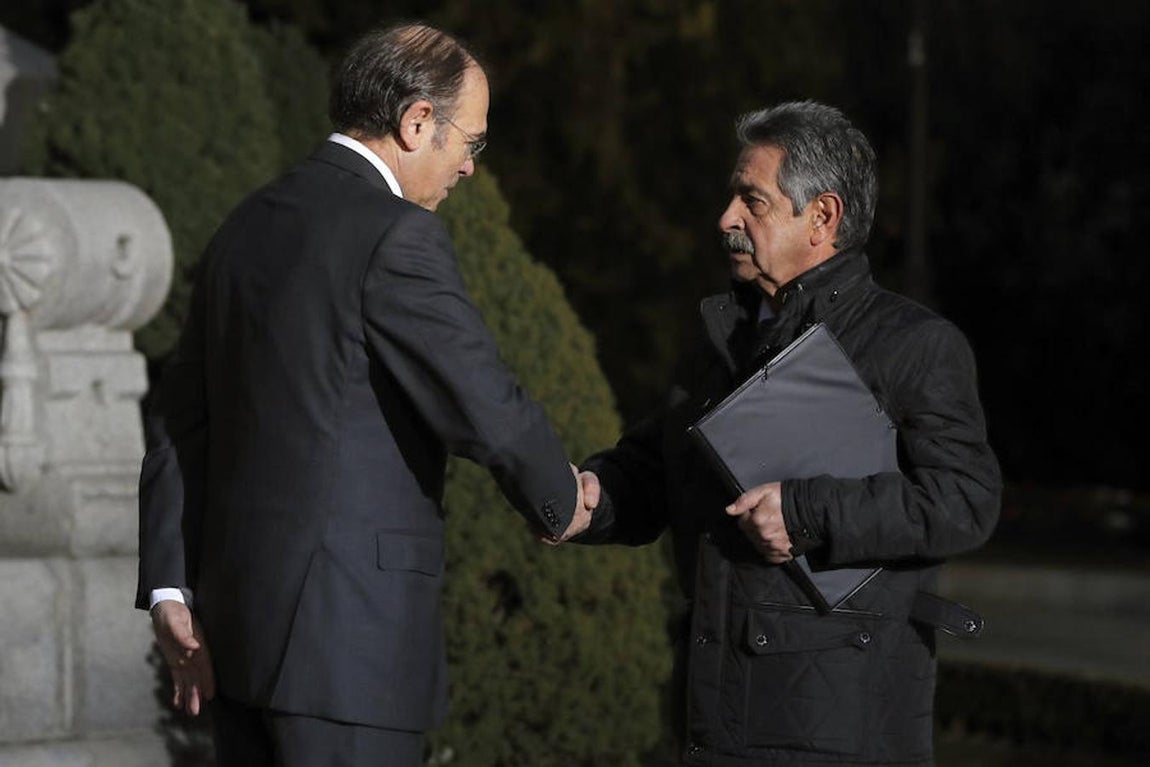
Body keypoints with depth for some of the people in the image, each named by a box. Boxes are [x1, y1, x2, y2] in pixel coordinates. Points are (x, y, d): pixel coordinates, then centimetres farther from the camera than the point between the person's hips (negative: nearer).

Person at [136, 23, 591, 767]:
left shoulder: (249, 225, 13)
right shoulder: (397, 237, -13)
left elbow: (182, 423, 13)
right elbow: (486, 408, -15)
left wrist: (172, 592, 12)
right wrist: (559, 500, 5)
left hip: (242, 609, 9)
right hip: (349, 623, -9)